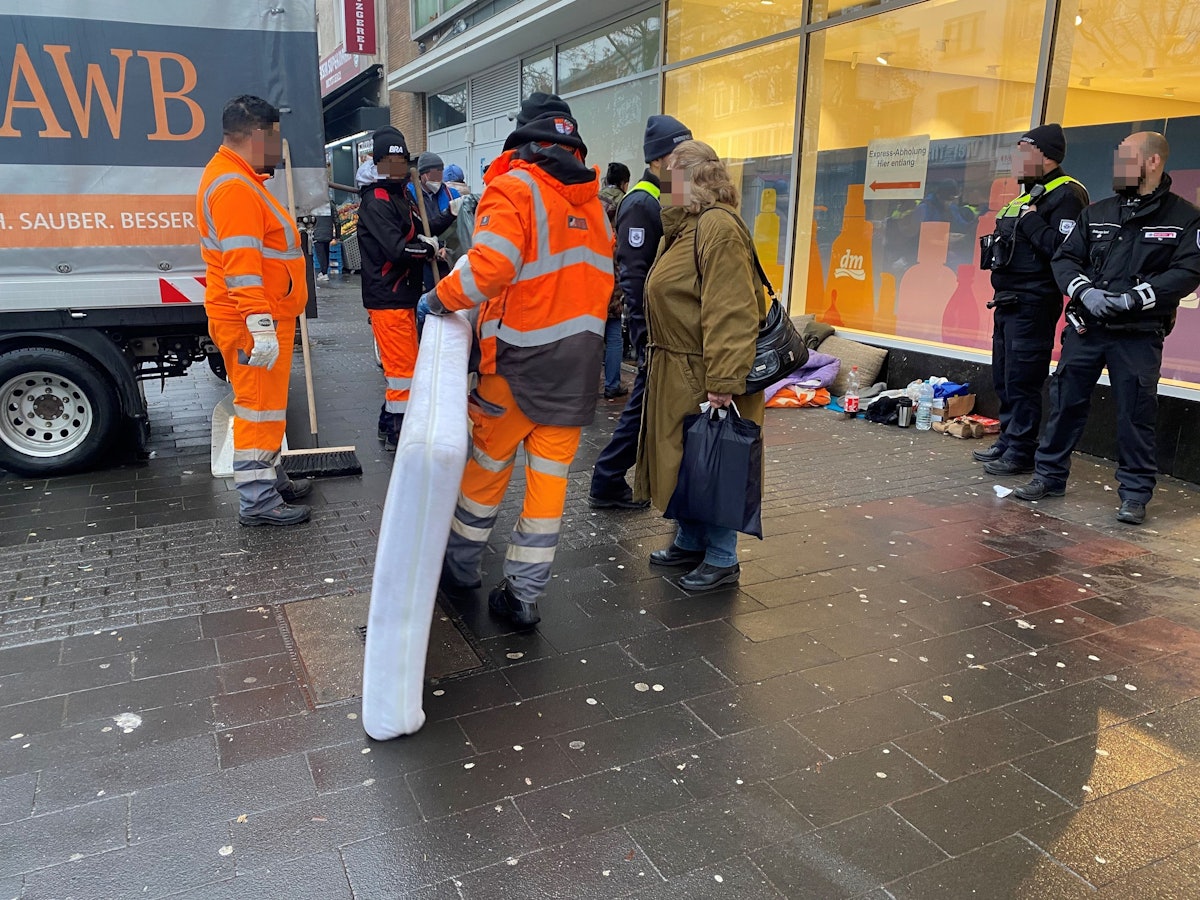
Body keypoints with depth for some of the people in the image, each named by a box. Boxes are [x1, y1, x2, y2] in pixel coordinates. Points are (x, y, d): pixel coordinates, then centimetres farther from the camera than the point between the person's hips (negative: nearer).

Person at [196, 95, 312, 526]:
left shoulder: (237, 178, 18)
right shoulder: (235, 187, -18)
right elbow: (241, 264, -26)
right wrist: (261, 326, -30)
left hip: (264, 319, 11)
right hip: (254, 323, -11)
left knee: (267, 404, 19)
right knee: (259, 406, -5)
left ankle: (271, 479, 32)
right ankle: (257, 502, 3)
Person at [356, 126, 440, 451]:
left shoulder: (401, 195, 15)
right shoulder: (376, 202, -16)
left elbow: (417, 231, 19)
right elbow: (397, 248, -24)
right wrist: (429, 247, -10)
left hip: (402, 295, 10)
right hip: (387, 298, -10)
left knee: (400, 362, 17)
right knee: (404, 365, -6)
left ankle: (389, 424, 28)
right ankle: (397, 432, 4)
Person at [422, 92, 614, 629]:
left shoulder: (515, 187, -9)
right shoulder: (592, 200, 11)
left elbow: (492, 264, -23)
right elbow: (600, 275, 10)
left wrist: (443, 297, -8)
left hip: (523, 358, -5)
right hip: (581, 357, 5)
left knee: (488, 462, 12)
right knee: (550, 473, 8)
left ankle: (460, 565, 30)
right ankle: (524, 594, 16)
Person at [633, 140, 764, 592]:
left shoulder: (718, 227, -19)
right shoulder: (686, 226, 16)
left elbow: (730, 314, -26)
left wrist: (724, 381, -29)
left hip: (703, 376, -10)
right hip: (677, 372, 10)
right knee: (684, 461, 18)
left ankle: (721, 560, 14)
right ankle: (690, 544, 32)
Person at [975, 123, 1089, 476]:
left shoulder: (1066, 195, -10)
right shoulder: (1030, 194, 19)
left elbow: (1062, 248, -24)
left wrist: (1029, 220, -18)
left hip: (1033, 305, -10)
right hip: (1007, 301, 10)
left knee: (1022, 381, -6)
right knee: (1004, 378, 15)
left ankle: (1021, 452, 1)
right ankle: (1007, 441, 25)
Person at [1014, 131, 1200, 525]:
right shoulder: (1097, 213, 12)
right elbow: (1065, 258, 7)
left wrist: (1133, 298, -20)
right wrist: (1084, 291, -12)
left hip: (1139, 335, -3)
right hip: (1085, 327, 3)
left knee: (1135, 414, 0)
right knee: (1065, 402, 7)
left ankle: (1135, 492, 13)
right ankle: (1049, 476, 20)